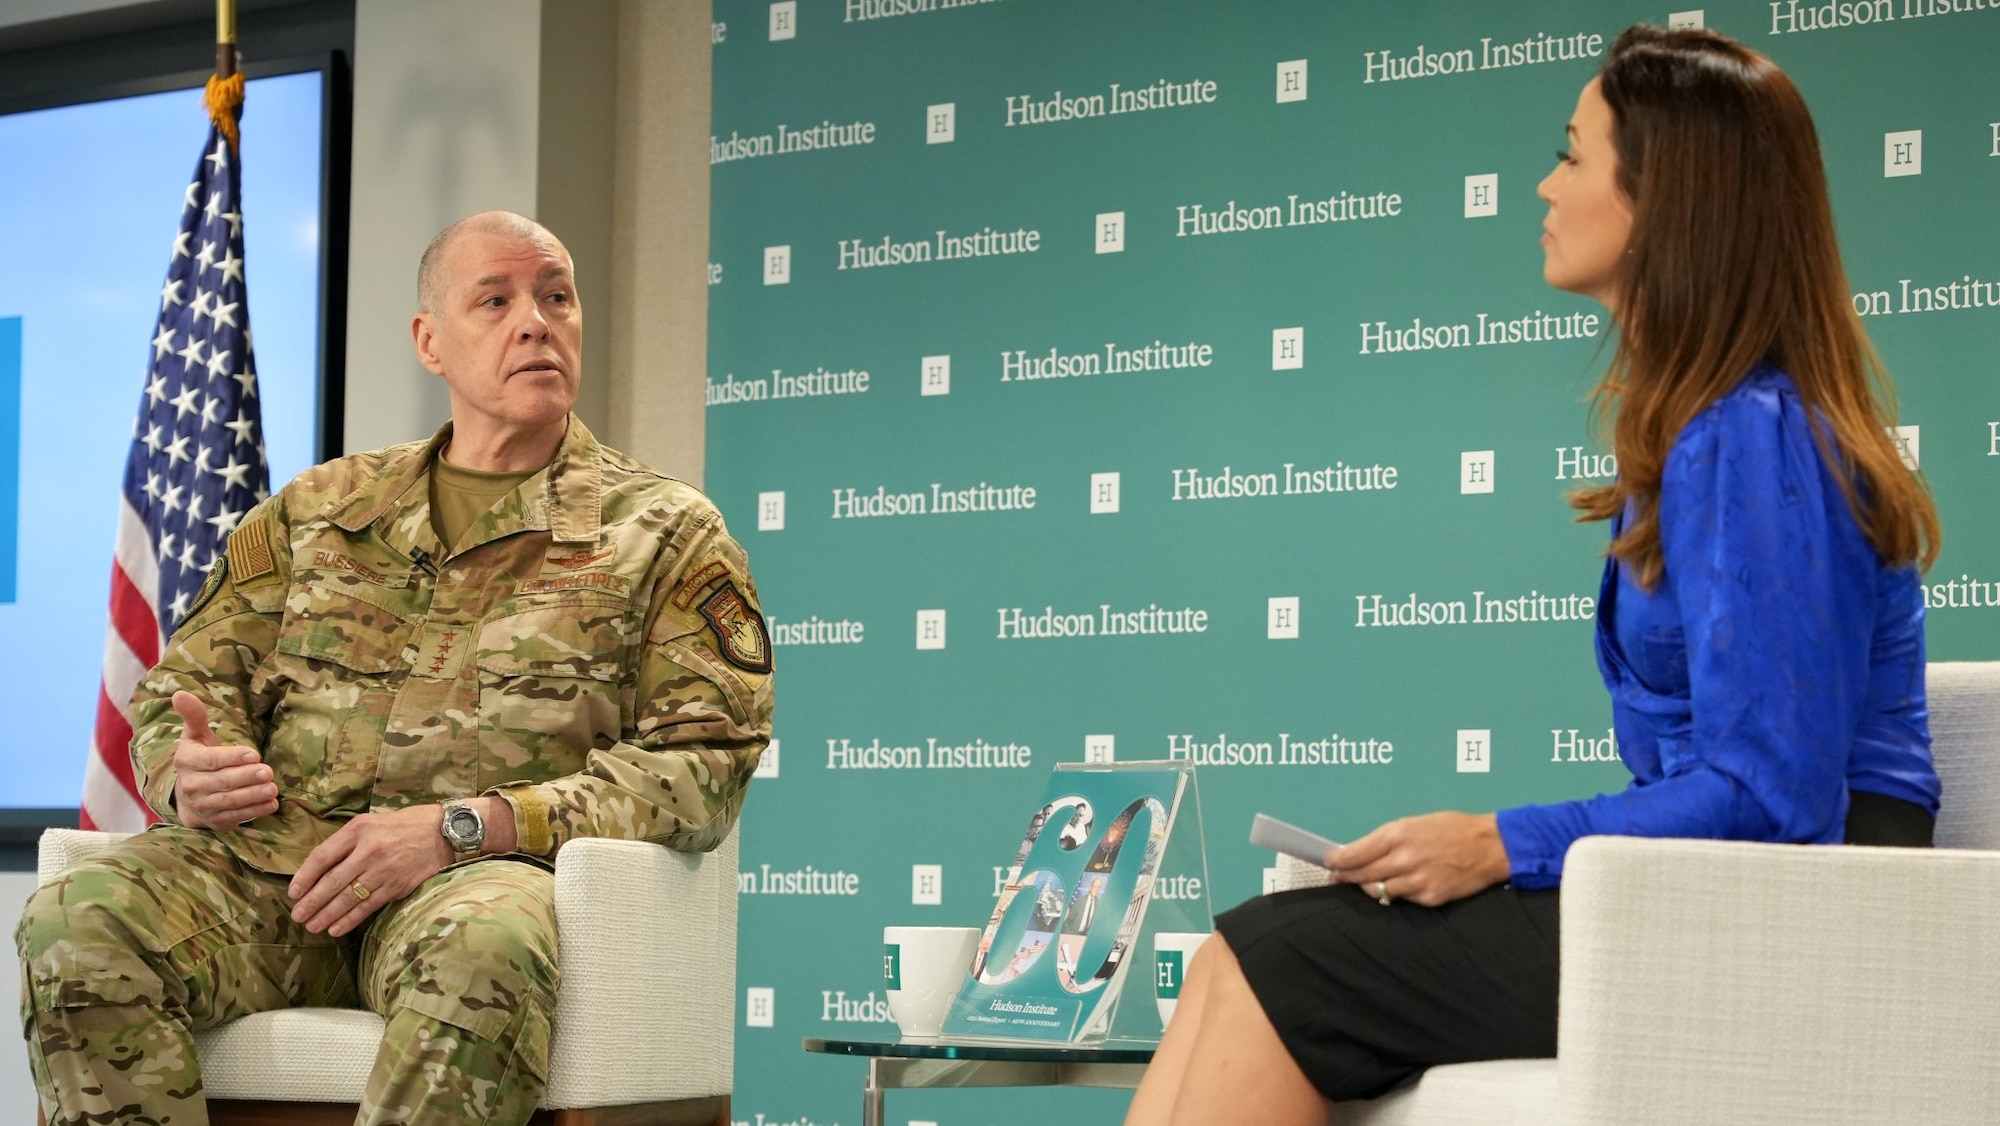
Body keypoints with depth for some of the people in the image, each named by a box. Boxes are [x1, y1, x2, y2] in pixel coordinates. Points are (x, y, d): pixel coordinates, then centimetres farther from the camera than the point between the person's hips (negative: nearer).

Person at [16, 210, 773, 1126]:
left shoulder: (666, 533, 13)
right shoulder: (316, 510, 24)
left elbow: (702, 764, 0)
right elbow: (184, 686, 25)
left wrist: (461, 827, -13)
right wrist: (191, 776, -3)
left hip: (491, 871, -3)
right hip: (274, 854, 3)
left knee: (484, 946, -41)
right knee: (75, 925, -28)